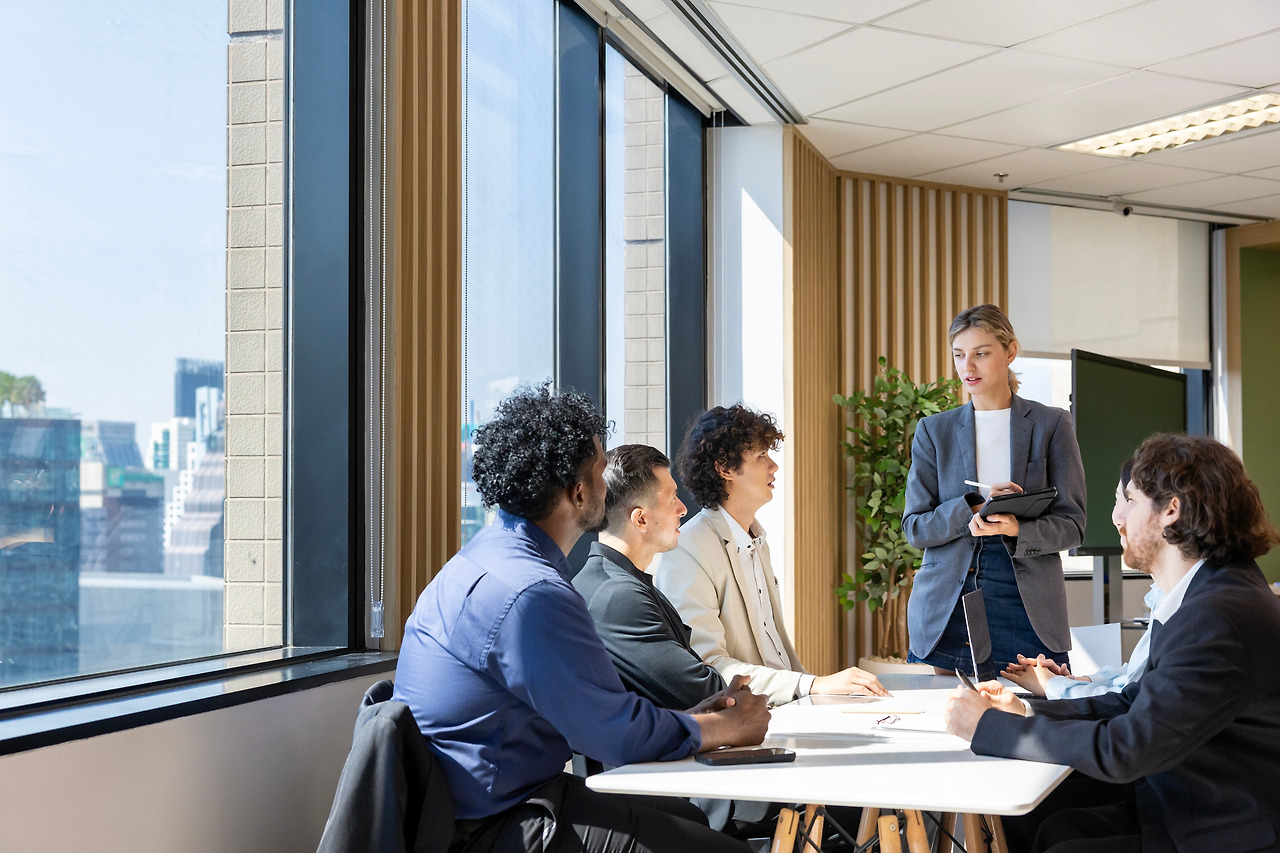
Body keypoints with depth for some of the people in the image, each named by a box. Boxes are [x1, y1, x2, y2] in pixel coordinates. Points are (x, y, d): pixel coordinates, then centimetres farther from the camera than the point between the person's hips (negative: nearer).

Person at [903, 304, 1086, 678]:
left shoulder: (1051, 425, 6)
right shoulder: (934, 431, 10)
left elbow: (1072, 525, 2)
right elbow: (914, 527, 4)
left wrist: (1017, 529, -18)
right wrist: (973, 508, -13)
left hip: (1025, 611, -1)